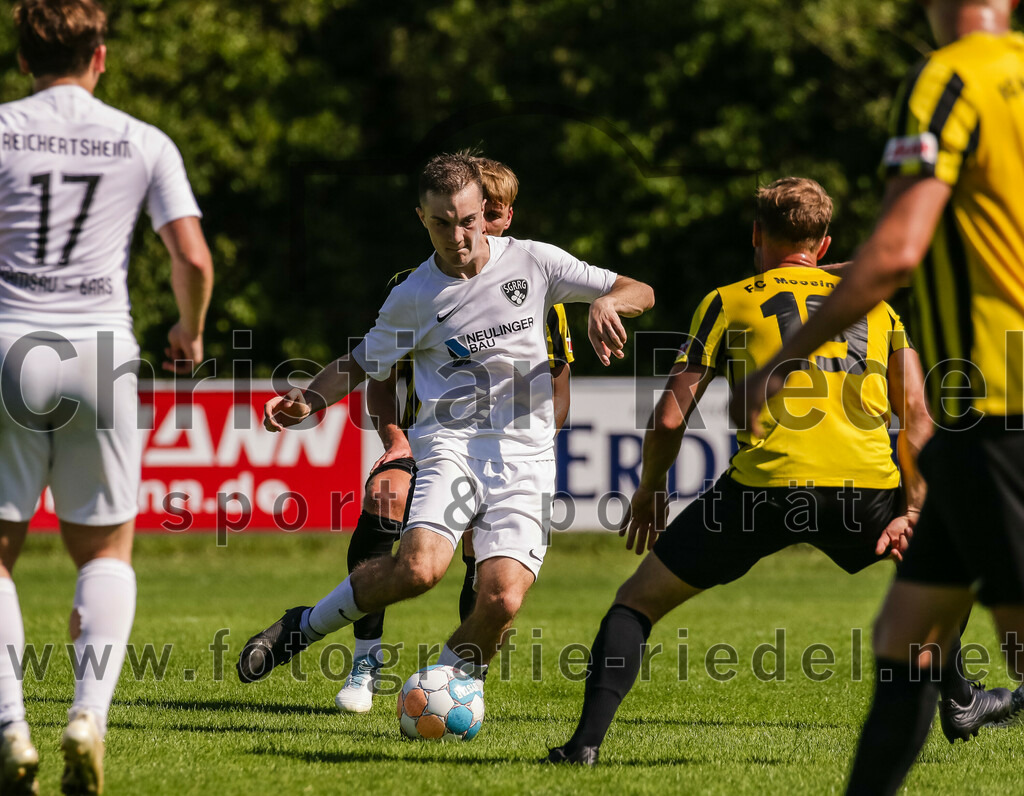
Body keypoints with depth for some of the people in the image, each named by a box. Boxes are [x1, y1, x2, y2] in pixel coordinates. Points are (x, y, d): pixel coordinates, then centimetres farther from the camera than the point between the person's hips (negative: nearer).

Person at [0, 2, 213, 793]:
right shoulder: (145, 144, 4)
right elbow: (194, 260, -1)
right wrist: (190, 334, 18)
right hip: (101, 352, 1)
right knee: (106, 550, 14)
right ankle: (89, 713, -7)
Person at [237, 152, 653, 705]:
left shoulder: (533, 262, 5)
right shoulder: (413, 297, 5)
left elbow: (641, 293, 10)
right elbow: (363, 363, 19)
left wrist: (605, 302, -13)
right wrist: (310, 400, 1)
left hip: (526, 457, 1)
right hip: (451, 445, -1)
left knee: (503, 599, -20)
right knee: (419, 567, -28)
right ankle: (304, 627, -5)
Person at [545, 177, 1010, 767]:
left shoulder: (729, 303, 15)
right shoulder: (875, 303, 22)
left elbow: (670, 418, 10)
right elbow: (918, 419, 12)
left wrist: (649, 492, 25)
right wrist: (912, 511, 11)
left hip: (768, 484, -2)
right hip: (868, 487, 2)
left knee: (638, 601, 12)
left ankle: (588, 740, -3)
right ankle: (961, 697, 36)